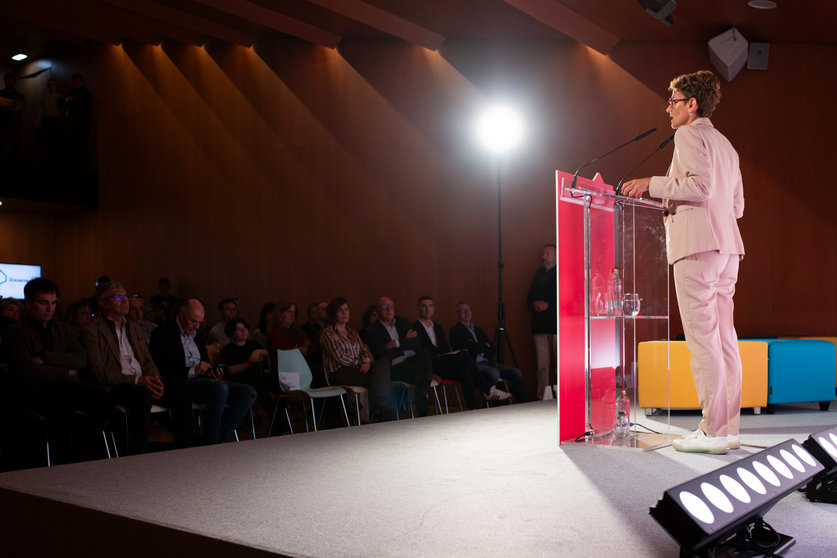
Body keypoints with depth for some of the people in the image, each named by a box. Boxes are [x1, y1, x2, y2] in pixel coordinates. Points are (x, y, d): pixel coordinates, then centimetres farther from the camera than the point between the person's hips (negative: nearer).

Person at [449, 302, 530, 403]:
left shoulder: (478, 329, 25)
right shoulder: (455, 331, 5)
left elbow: (492, 349, 16)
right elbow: (468, 348, -11)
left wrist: (479, 347, -3)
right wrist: (485, 346, 3)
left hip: (487, 362, 7)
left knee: (516, 372, -12)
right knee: (494, 373, -36)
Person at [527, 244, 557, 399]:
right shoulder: (538, 275, 21)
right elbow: (529, 299, 22)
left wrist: (548, 305, -10)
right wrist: (535, 305, 1)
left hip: (557, 325, -4)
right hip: (540, 326, 4)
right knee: (542, 367, 0)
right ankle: (542, 399, 1)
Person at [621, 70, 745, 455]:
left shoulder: (689, 135, -2)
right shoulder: (725, 144, 25)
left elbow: (701, 185, -18)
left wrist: (652, 183, -11)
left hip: (698, 245, -9)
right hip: (727, 245, 9)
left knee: (702, 338, -9)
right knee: (724, 337, 8)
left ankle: (713, 431, -8)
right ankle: (729, 427, 10)